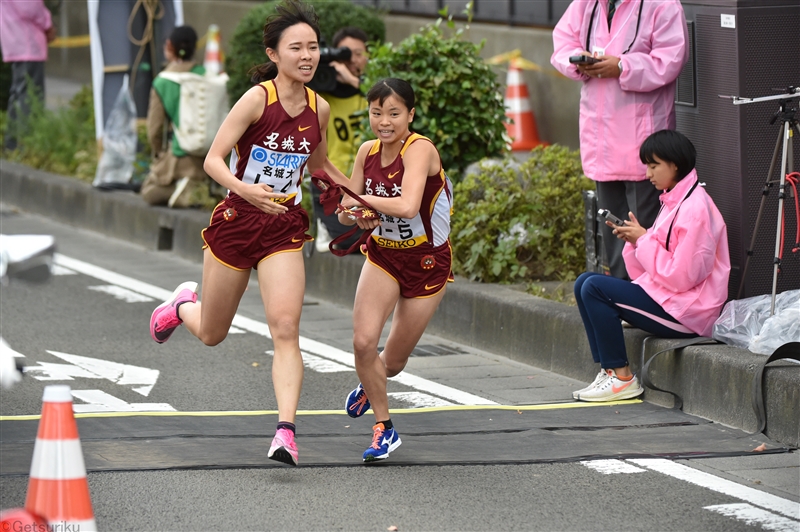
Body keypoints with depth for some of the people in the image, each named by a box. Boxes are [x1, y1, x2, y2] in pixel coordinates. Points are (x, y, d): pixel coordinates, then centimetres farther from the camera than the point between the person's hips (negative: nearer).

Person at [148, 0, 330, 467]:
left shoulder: (319, 109, 1)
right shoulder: (258, 98, -15)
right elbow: (214, 159, -19)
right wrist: (245, 189, -37)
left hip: (285, 229, 2)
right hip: (237, 220, -2)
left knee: (286, 328, -18)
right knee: (211, 334, 15)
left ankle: (286, 431, -24)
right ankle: (184, 304, 51)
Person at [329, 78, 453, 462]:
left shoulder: (419, 150, -24)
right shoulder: (367, 152, -5)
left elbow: (408, 206, -40)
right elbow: (345, 213, 5)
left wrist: (363, 200, -25)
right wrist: (355, 215, -18)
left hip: (427, 262, -4)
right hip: (383, 255, 4)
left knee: (393, 362, 8)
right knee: (363, 341, -17)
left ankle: (371, 385, 46)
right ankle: (383, 428, 5)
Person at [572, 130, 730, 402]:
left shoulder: (695, 208, -16)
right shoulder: (673, 201, 15)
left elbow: (681, 276, -21)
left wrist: (644, 240, -13)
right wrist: (634, 240, -2)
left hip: (685, 313, -10)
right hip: (664, 296, 10)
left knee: (594, 288, -18)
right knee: (584, 283, 4)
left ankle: (622, 377, -11)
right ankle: (609, 370, -3)